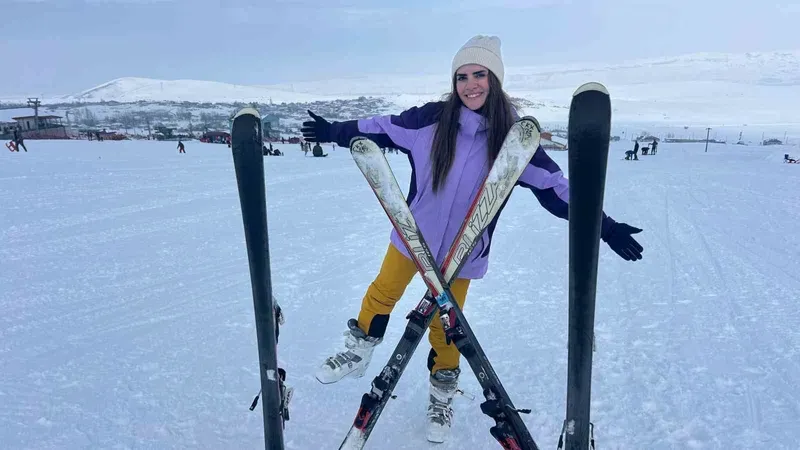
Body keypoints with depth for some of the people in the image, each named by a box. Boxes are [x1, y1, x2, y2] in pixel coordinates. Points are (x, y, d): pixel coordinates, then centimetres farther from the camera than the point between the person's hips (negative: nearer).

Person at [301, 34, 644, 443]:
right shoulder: (431, 118, -12)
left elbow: (553, 185, -8)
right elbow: (382, 129, 0)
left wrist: (604, 225, -11)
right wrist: (335, 131, 5)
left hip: (460, 251, 0)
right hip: (411, 235, 1)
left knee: (445, 324, 11)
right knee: (381, 295, 15)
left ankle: (442, 395, 36)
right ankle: (357, 352, 42)